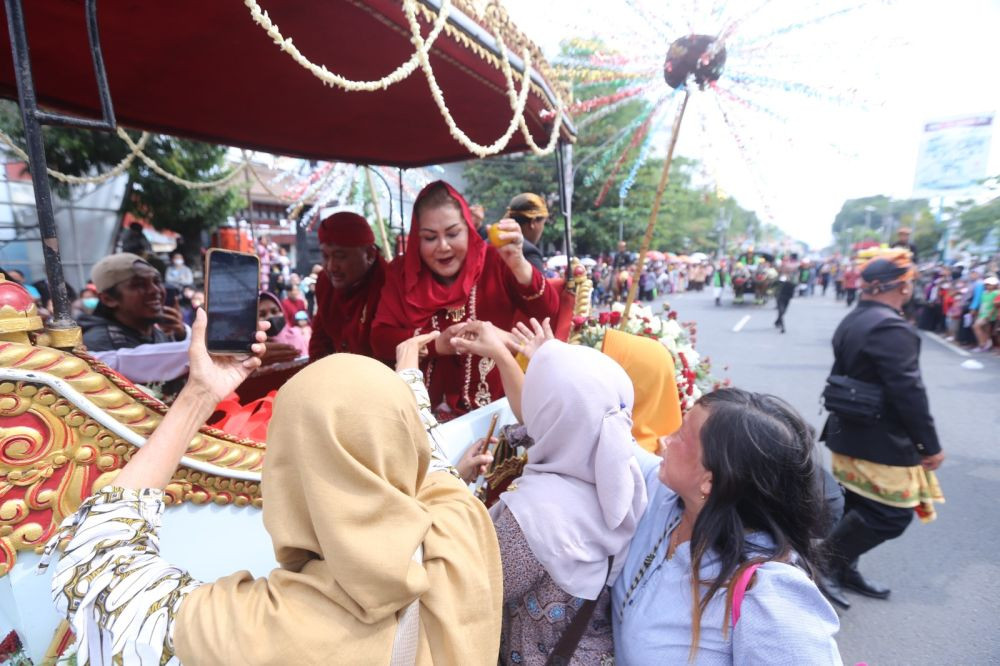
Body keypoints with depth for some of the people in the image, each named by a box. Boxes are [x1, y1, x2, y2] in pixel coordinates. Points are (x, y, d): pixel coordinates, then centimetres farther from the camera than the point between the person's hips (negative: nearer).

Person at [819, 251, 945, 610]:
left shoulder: (852, 321, 7)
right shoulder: (892, 327, -22)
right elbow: (909, 393, -22)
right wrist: (931, 445, -12)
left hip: (852, 435, 9)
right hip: (881, 442, -9)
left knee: (860, 509, 20)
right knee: (891, 516, 5)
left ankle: (844, 569, 32)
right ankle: (823, 561, 11)